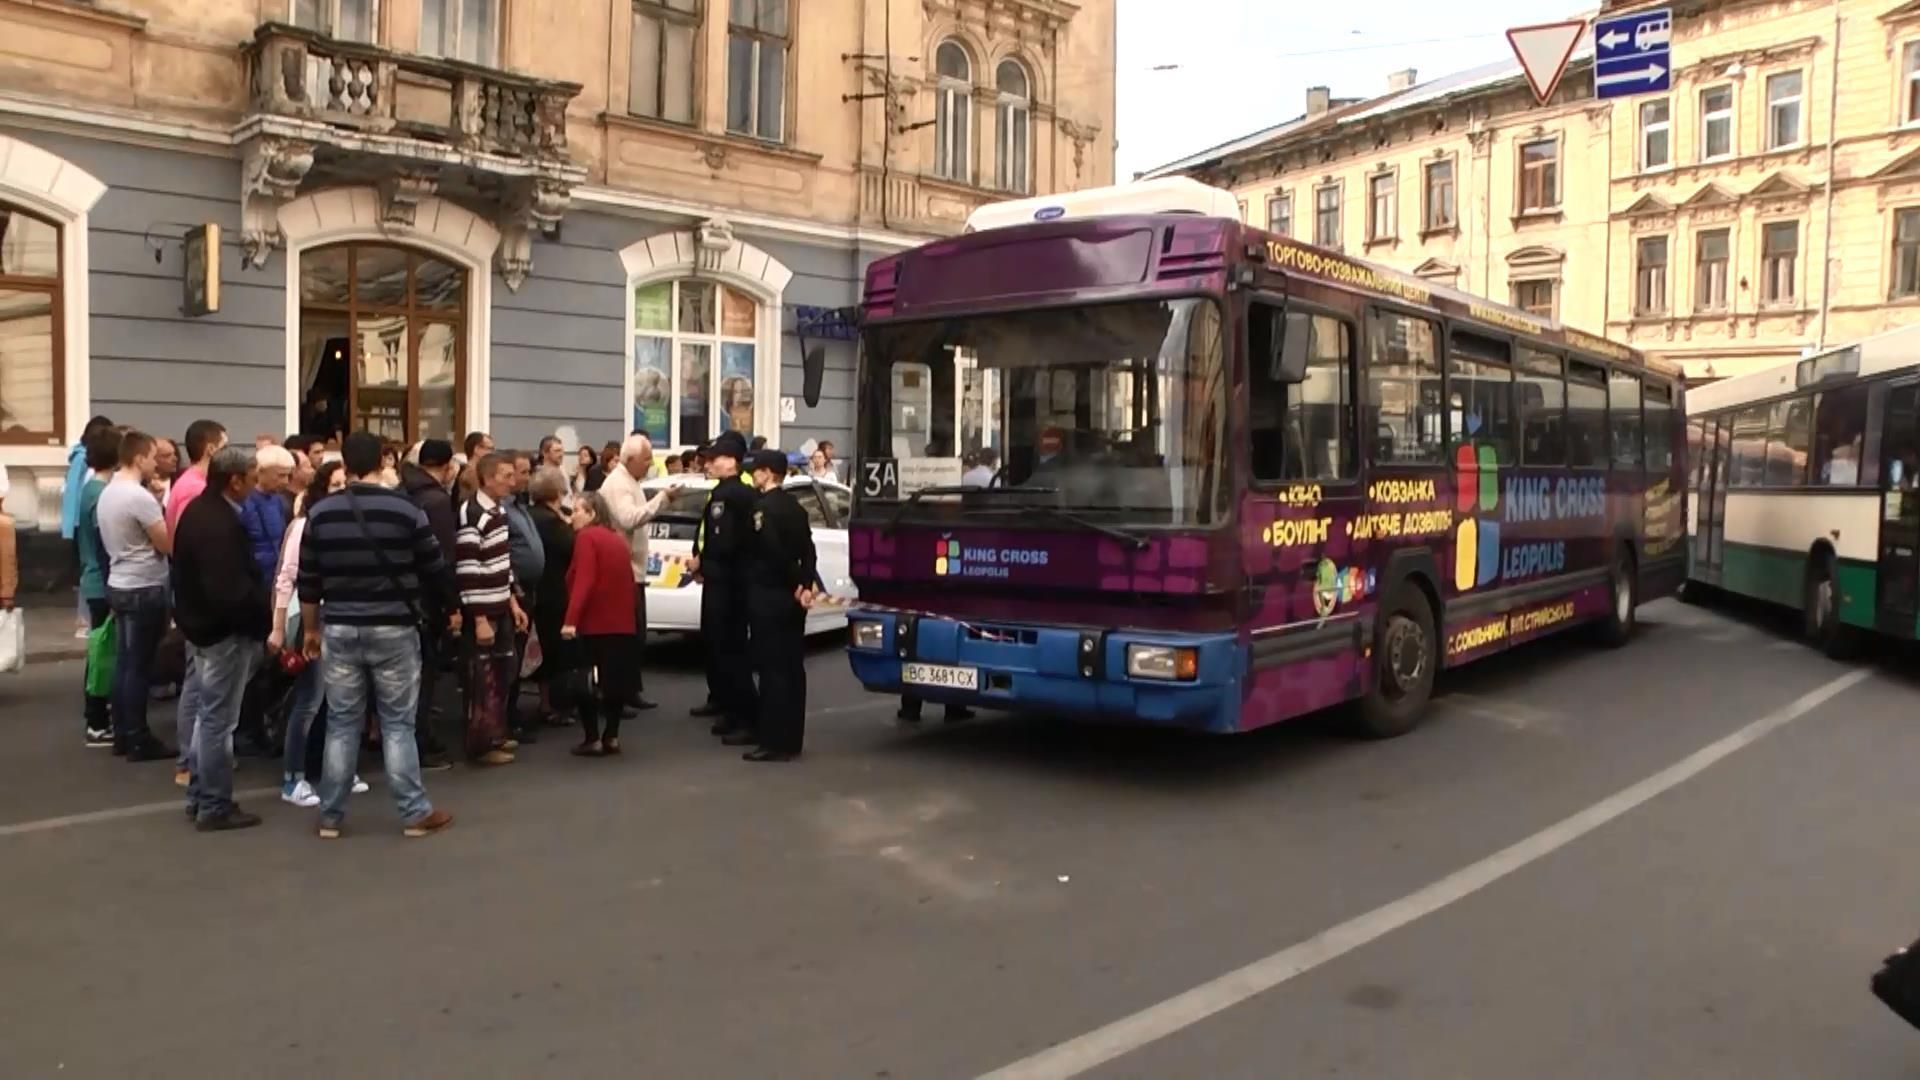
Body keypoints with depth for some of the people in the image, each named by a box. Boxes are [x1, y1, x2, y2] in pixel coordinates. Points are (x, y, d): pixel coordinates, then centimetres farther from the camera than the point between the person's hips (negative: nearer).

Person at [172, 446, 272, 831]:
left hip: (201, 623, 11)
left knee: (208, 714, 20)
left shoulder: (198, 509, 8)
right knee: (218, 719, 0)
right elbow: (231, 590, -30)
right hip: (223, 629, -11)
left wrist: (260, 599, 13)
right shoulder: (221, 524, -26)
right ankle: (215, 807, 10)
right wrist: (264, 613, -16)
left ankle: (199, 796, 31)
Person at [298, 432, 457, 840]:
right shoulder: (405, 510, -8)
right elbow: (436, 570, 0)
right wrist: (449, 606, 19)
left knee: (341, 723, 10)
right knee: (397, 723, 5)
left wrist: (311, 630, 18)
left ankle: (330, 816, 16)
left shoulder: (320, 513, 1)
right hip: (393, 629, -2)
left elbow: (308, 581, 6)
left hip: (340, 629, 3)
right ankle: (415, 813, 9)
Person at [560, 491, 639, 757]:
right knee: (614, 678, 10)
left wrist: (571, 619, -23)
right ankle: (611, 737, 12)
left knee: (585, 680, 0)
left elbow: (583, 580, -19)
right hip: (621, 621, 7)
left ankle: (592, 739, 0)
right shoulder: (617, 540, 16)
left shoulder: (587, 537, -8)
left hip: (594, 621, -7)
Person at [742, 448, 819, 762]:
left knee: (772, 668, -6)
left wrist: (796, 584, -11)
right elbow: (807, 550, 9)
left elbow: (774, 552, -21)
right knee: (792, 667, 10)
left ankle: (774, 741, -4)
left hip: (768, 595, -8)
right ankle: (791, 739, 17)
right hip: (791, 595, 8)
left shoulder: (763, 507, -13)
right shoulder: (795, 507, 13)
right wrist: (805, 584, 3)